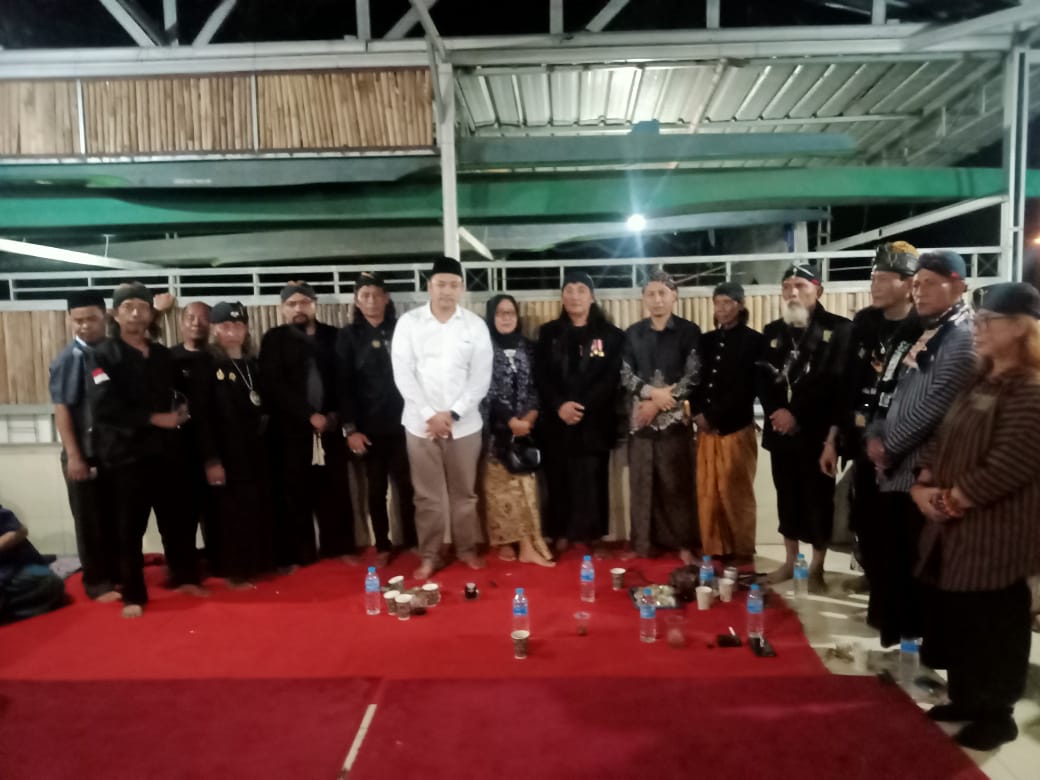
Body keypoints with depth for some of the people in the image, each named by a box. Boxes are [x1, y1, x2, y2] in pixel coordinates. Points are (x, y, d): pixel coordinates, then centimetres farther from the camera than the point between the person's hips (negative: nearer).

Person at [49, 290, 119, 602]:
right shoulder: (67, 360, -7)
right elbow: (61, 410, -10)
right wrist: (74, 456, -13)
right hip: (85, 452, -3)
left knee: (118, 519, 14)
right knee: (91, 522, 9)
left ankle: (118, 575, 29)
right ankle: (98, 583, 23)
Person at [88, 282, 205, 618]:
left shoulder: (162, 355, 13)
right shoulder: (104, 355, -4)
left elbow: (176, 394, 22)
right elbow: (104, 407, -15)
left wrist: (180, 410, 0)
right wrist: (154, 419, -15)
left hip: (164, 449, 5)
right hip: (125, 453, -4)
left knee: (177, 518, 10)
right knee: (130, 527, 2)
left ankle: (185, 578, 28)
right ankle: (133, 595, 16)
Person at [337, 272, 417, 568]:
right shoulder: (349, 336, 3)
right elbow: (344, 384, 0)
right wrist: (350, 427, -7)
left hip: (403, 421, 0)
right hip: (369, 426, 0)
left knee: (407, 484, 5)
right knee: (376, 488, 8)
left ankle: (411, 542, 20)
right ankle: (382, 546, 21)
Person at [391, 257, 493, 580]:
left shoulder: (476, 325, 0)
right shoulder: (408, 323, -2)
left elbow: (481, 378, -2)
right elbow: (403, 375, -5)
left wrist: (452, 414, -10)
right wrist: (429, 414, -11)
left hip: (464, 423, 1)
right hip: (421, 423, 0)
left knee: (464, 491, 11)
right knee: (427, 494, 7)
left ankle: (467, 548, 28)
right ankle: (430, 554, 19)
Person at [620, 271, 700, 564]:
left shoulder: (689, 331, 1)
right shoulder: (633, 333, 11)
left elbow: (693, 377, -6)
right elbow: (625, 375, 4)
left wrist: (659, 403, -11)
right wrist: (652, 393, -13)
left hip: (674, 419, -2)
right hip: (640, 419, 3)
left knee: (678, 482, 1)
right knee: (642, 483, 6)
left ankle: (683, 544, 11)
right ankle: (643, 543, 15)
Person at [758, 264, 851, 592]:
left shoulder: (838, 329, -2)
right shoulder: (772, 331, 13)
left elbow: (833, 380, -12)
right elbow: (762, 377, 6)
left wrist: (797, 413, -15)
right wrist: (775, 410, -10)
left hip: (817, 430, -4)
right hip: (780, 429, 4)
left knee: (818, 500, 4)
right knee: (787, 498, 12)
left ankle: (817, 568, 17)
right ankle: (790, 561, 24)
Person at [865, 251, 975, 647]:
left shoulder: (963, 338, -12)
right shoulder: (917, 333, 15)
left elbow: (933, 406, -19)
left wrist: (889, 447, -10)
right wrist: (875, 435, 1)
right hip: (895, 469, 8)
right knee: (891, 561, 16)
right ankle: (895, 639, 31)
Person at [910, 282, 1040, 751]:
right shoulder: (977, 382, 11)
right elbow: (942, 438, 14)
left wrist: (948, 501, -14)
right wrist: (923, 485, -1)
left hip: (996, 530, -8)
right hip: (954, 525, 8)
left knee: (993, 625, 7)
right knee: (953, 617, 17)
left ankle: (997, 714, 25)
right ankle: (966, 699, 34)